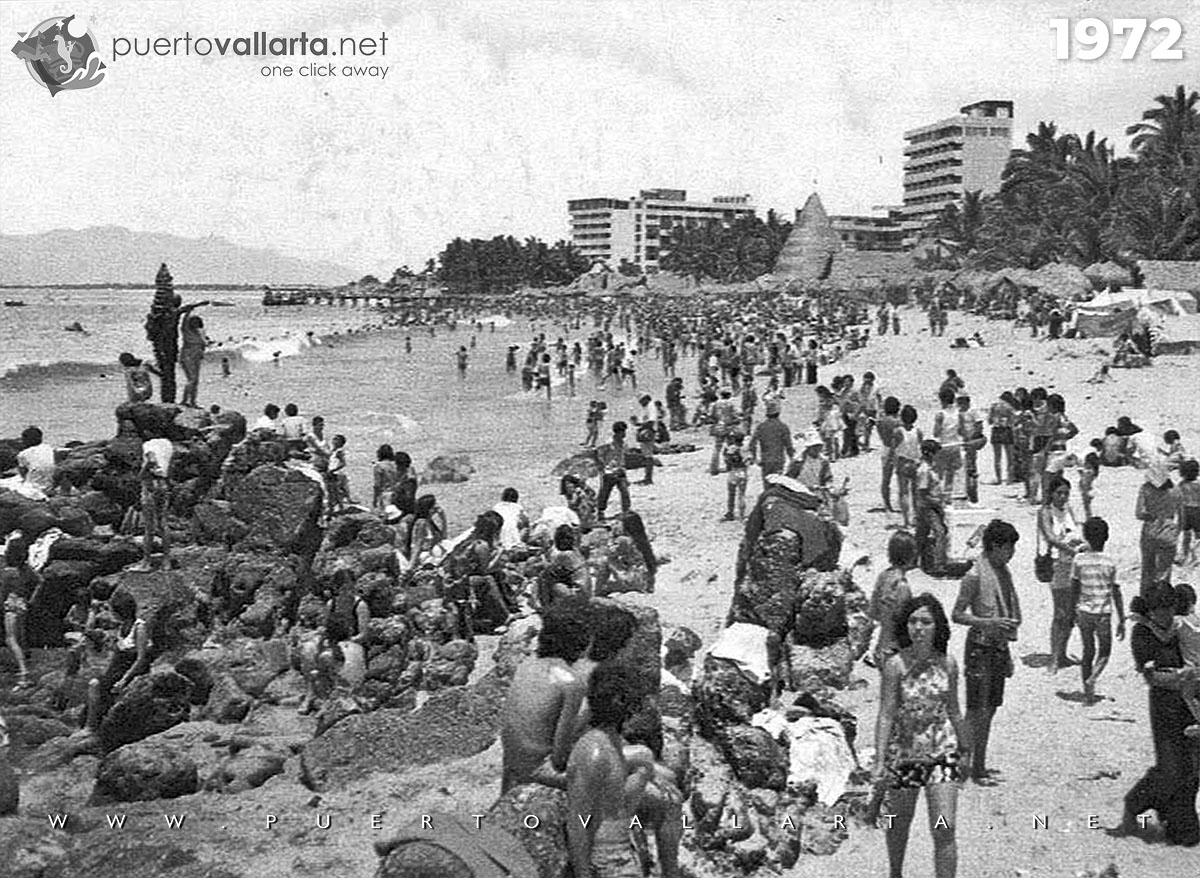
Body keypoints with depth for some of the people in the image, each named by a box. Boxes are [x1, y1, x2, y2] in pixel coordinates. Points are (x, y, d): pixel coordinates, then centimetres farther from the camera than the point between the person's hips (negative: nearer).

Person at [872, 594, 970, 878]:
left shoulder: (947, 664, -4)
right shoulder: (896, 665, -14)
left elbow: (953, 711, 8)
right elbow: (885, 716, -14)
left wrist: (965, 749, 16)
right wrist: (880, 761, -19)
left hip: (942, 751, 1)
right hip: (904, 753, -1)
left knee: (944, 831, -8)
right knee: (899, 823, 18)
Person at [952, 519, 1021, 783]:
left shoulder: (1004, 572, 9)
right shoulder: (975, 576, -15)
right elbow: (957, 615, -14)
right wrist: (989, 623, -25)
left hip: (999, 646, 8)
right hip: (980, 646, -8)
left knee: (990, 708, 11)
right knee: (977, 710, -5)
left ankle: (980, 765, 19)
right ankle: (968, 765, 0)